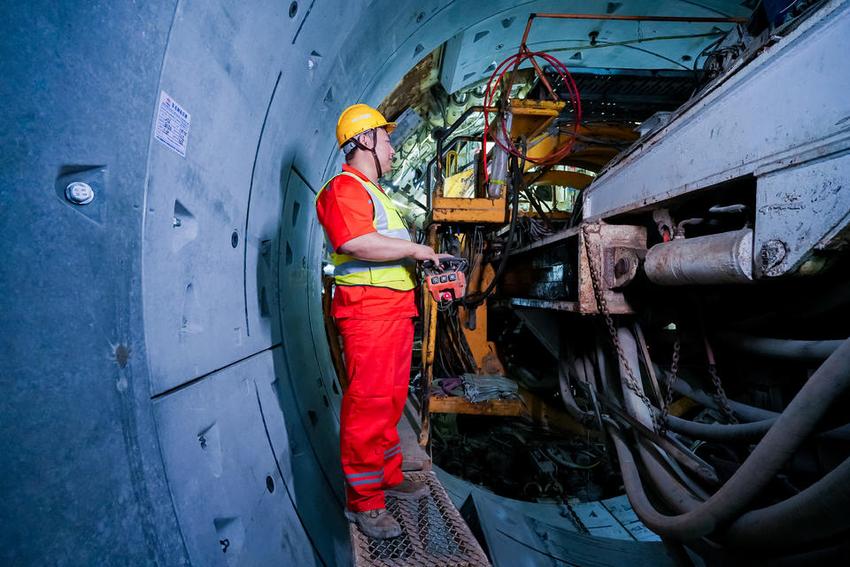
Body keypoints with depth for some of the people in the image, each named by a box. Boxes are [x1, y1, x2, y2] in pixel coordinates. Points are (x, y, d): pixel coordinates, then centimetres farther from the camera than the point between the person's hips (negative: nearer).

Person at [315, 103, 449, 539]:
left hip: (396, 308, 10)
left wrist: (427, 261, 19)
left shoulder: (374, 192, 27)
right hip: (368, 307, -10)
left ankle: (388, 477, 31)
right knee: (368, 404, -5)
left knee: (391, 400, 16)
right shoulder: (344, 187, -7)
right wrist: (415, 248, -14)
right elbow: (357, 243, -25)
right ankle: (363, 501, 9)